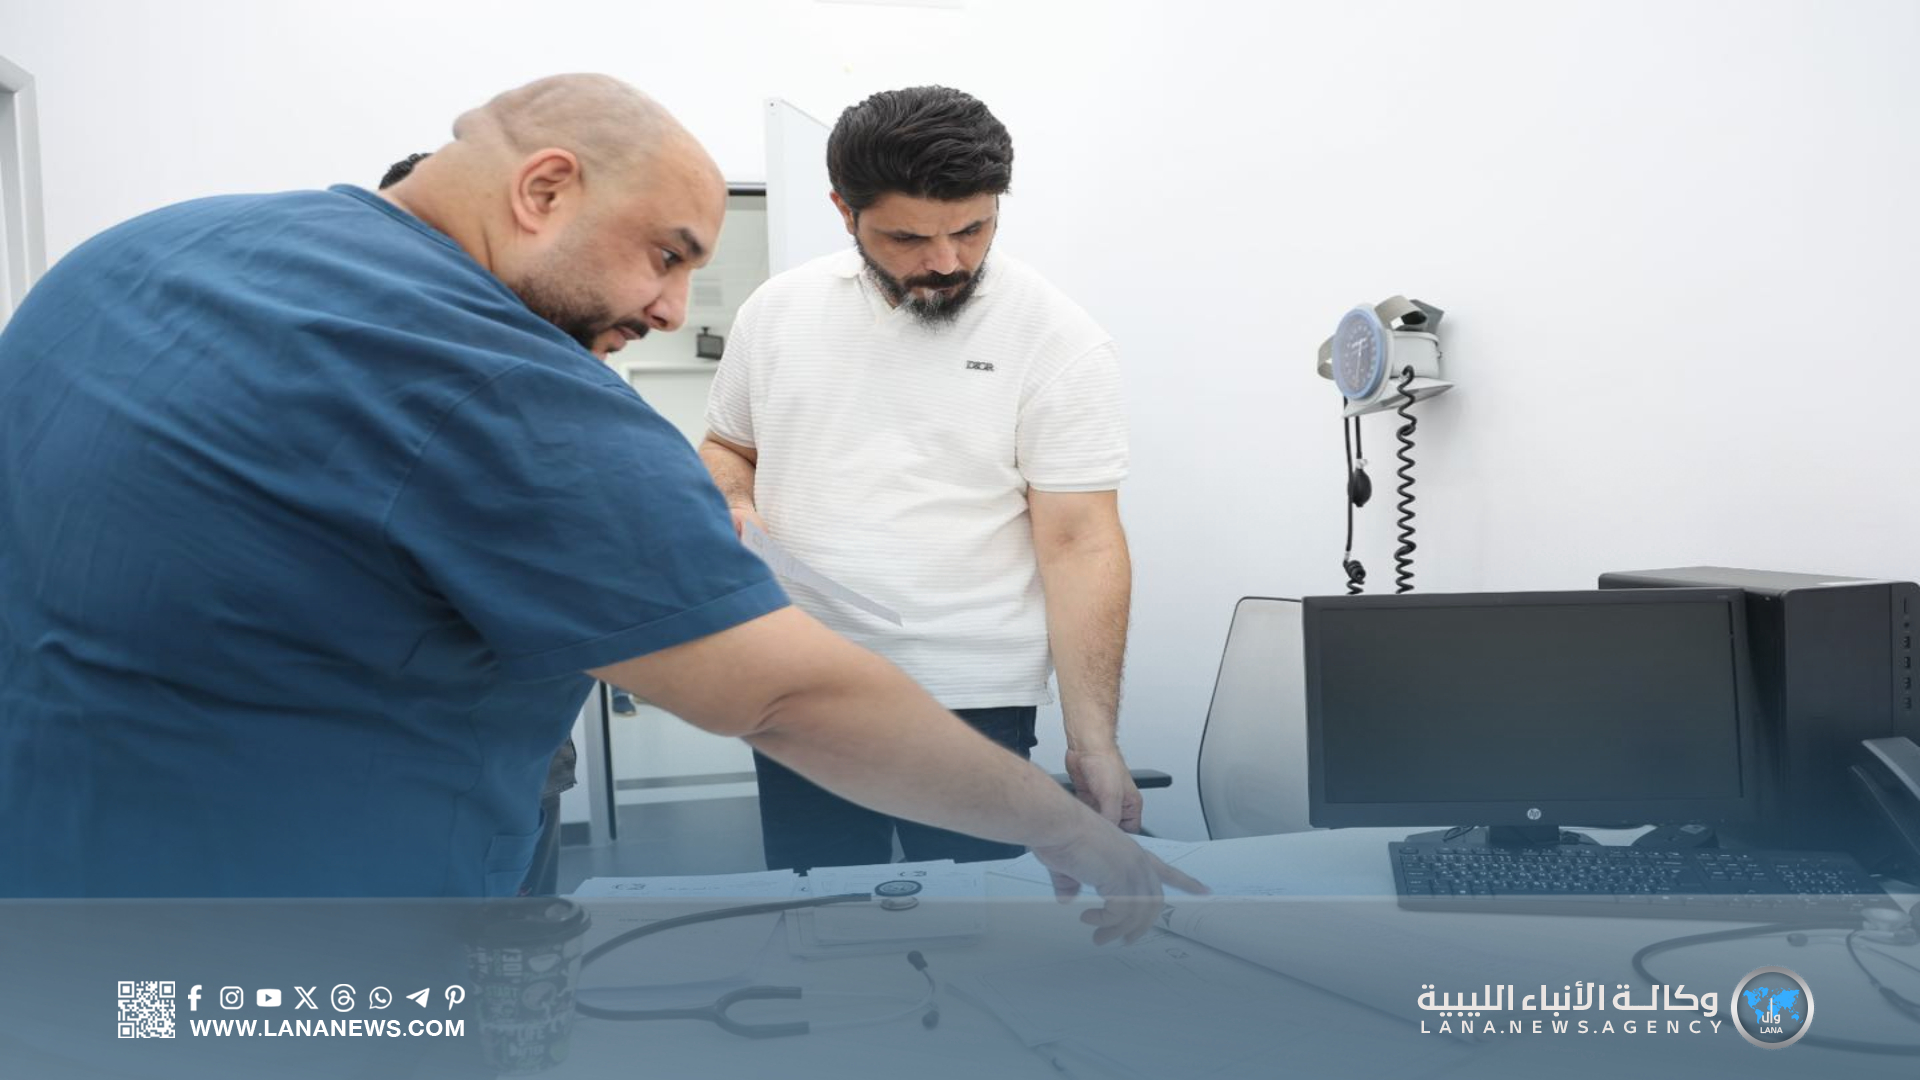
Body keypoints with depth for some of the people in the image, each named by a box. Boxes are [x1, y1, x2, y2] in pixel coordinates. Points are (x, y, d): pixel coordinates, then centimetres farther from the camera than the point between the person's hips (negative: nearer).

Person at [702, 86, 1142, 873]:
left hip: (973, 703, -3)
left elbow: (1081, 545, -11)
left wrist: (1093, 742, -17)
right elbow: (727, 449, 18)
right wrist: (733, 505, -6)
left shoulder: (1056, 337, -8)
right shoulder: (777, 310, 4)